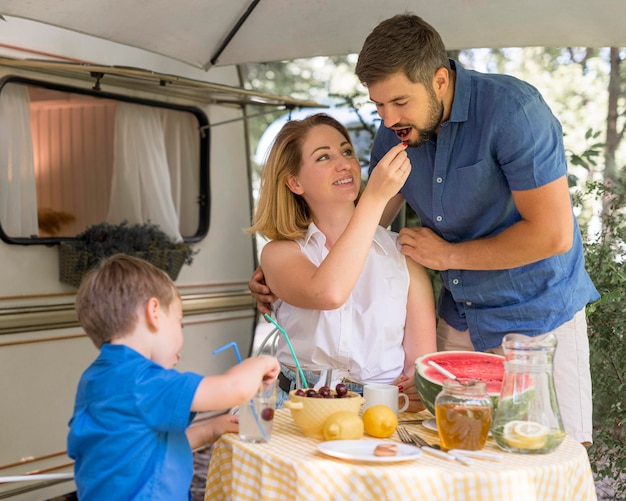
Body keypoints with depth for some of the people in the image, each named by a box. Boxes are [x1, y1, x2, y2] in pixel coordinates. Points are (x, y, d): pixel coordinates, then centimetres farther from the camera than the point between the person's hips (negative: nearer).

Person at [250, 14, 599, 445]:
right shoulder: (396, 131, -3)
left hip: (538, 320, -5)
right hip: (458, 322, 5)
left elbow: (553, 235, -24)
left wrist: (449, 255, -15)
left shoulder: (512, 110, -22)